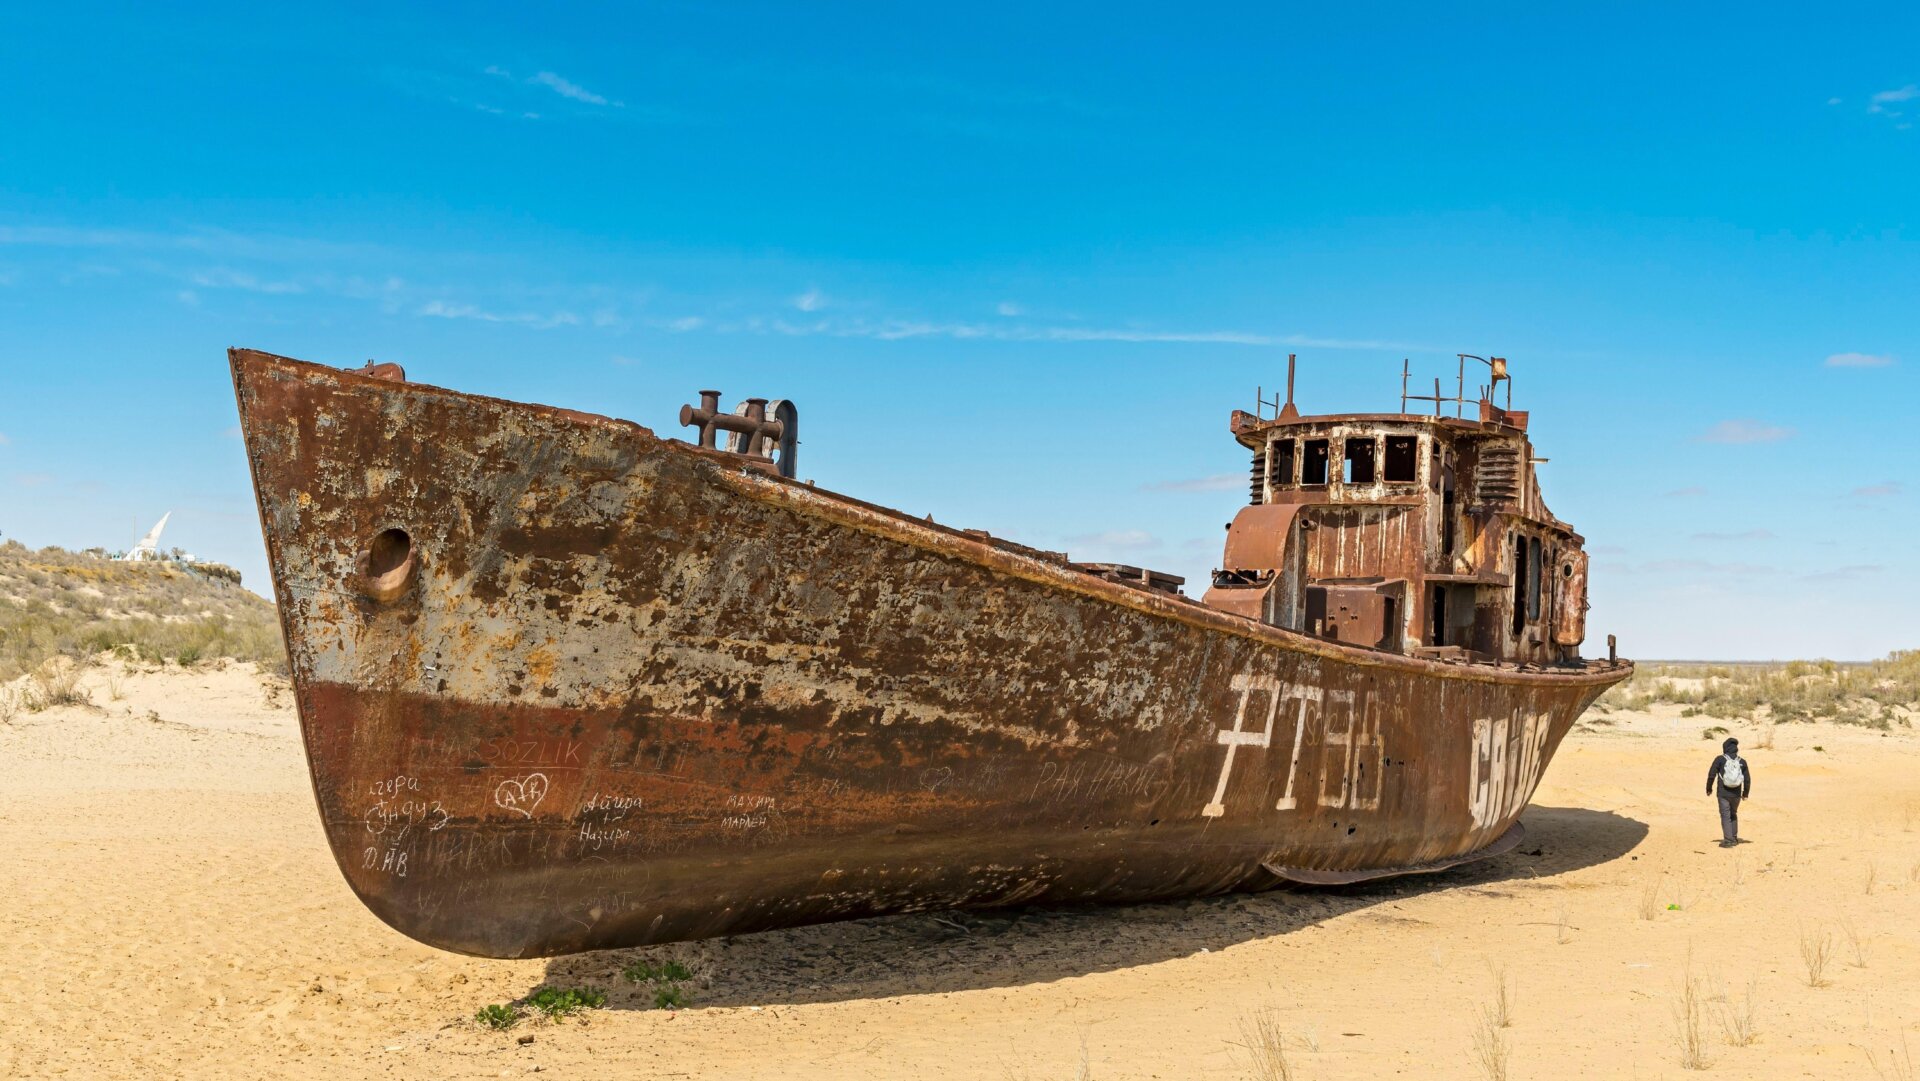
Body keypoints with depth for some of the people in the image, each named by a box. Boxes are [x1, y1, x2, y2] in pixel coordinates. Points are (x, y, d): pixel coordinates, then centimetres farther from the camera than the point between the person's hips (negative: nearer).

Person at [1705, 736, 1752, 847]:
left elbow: (1711, 775, -7)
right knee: (1733, 815, 21)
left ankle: (1728, 840, -7)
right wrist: (1746, 793, 20)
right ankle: (1734, 838, 26)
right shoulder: (1742, 762, 2)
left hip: (1723, 793, -4)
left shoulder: (1720, 759, -8)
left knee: (1725, 816, 0)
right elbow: (1747, 779, 7)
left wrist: (1709, 788, 7)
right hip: (1736, 794, 4)